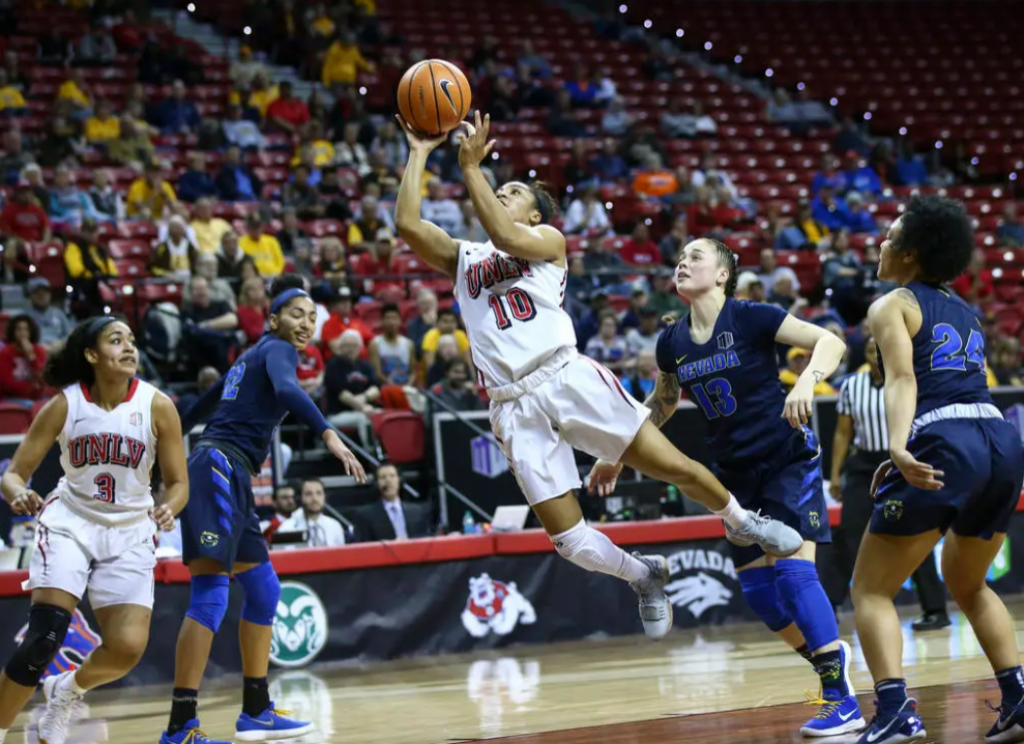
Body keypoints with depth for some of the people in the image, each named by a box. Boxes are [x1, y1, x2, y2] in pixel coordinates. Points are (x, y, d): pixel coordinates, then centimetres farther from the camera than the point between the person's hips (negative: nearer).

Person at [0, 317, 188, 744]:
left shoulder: (157, 406, -8)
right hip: (69, 521, -1)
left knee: (128, 648, -13)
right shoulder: (64, 405, -8)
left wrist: (168, 509, -23)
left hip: (129, 533, 1)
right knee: (45, 635, -19)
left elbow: (178, 483, 0)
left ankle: (68, 690, 20)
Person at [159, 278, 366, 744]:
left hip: (229, 479, 10)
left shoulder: (254, 356, 23)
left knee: (263, 590, 16)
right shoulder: (277, 349, -4)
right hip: (222, 468, -10)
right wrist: (329, 435, -41)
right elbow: (287, 390, -28)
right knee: (211, 594, -16)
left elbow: (202, 406, 33)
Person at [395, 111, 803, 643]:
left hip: (566, 375, -2)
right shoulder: (462, 258, 22)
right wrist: (420, 154, 9)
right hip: (515, 407, 2)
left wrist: (471, 167, -13)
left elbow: (505, 238, -10)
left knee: (674, 465, -7)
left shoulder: (546, 239, 12)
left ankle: (745, 523, 20)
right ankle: (643, 575, 22)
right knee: (571, 542, -6)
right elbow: (408, 225, 7)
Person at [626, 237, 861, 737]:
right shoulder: (672, 343, 1)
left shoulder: (751, 318, -14)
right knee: (756, 590, 3)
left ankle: (841, 699, -16)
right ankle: (830, 657, 25)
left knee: (793, 568, -19)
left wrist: (807, 380, -37)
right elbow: (661, 406, 19)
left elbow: (831, 342, -19)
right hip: (736, 471, 6)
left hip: (788, 458, -6)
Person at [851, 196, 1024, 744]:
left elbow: (903, 379, -13)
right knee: (968, 585, 28)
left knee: (871, 589, 3)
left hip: (945, 450, -7)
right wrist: (907, 459, 36)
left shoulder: (892, 306, 5)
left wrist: (898, 448, -28)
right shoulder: (965, 313, 26)